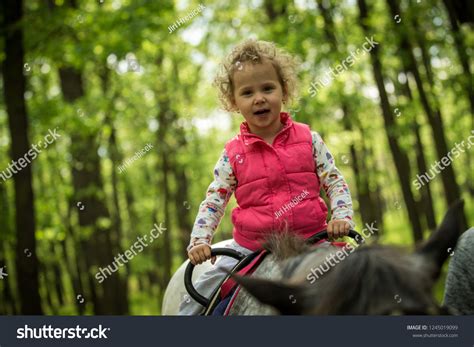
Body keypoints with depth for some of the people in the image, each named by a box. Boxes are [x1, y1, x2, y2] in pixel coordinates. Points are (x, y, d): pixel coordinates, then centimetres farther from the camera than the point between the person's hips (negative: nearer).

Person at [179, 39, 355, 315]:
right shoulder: (233, 153, 2)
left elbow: (335, 183, 4)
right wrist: (199, 240, -8)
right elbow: (214, 200, 6)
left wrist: (342, 218, -14)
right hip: (250, 248, 1)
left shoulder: (308, 139, 1)